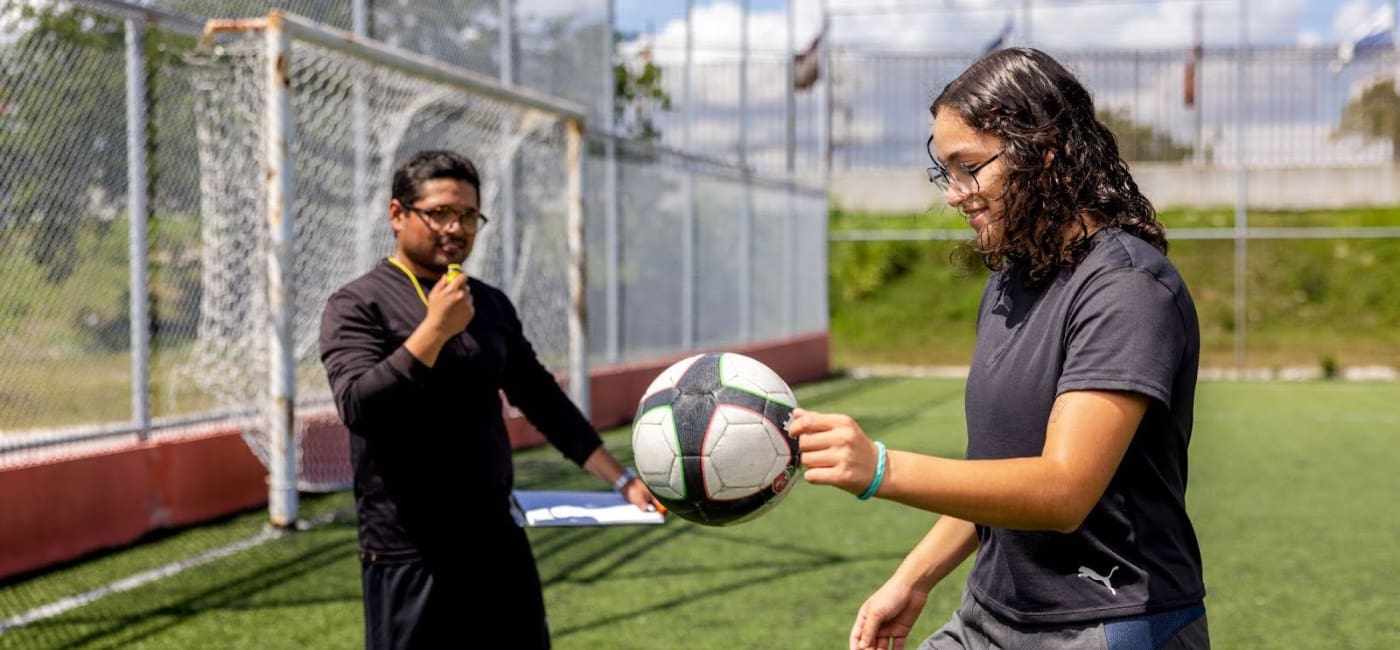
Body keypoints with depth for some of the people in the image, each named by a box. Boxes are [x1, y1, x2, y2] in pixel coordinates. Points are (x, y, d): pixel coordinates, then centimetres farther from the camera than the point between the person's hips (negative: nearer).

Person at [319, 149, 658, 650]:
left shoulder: (491, 304, 11)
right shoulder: (358, 304, -6)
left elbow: (541, 399, 17)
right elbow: (358, 407, -20)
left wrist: (621, 480, 14)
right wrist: (435, 329, -25)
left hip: (500, 544, 6)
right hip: (411, 559, -6)